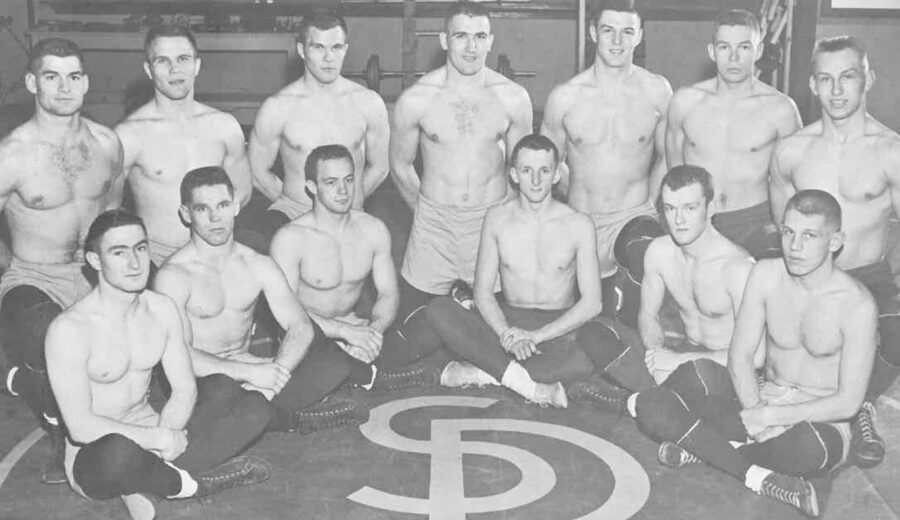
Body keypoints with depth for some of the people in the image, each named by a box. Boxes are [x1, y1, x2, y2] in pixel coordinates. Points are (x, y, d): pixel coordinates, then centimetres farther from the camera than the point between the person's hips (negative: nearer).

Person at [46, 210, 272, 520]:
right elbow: (81, 426, -23)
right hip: (94, 455, -5)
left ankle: (149, 480, -17)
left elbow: (185, 388, 1)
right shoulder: (70, 329, -20)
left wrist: (165, 433, -19)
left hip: (153, 435, 6)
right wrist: (161, 439, -22)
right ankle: (193, 484, -11)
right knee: (118, 454, -43)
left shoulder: (161, 309, -2)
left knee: (256, 407, -10)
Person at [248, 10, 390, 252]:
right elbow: (258, 171, 5)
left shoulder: (368, 103, 0)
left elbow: (378, 167, 12)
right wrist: (293, 202, 5)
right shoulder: (277, 108, -5)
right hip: (292, 212, -2)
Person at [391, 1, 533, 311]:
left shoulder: (513, 98, -4)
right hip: (434, 228, 0)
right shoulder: (415, 99, -8)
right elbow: (400, 166, 6)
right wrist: (427, 210, 11)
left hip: (493, 224, 1)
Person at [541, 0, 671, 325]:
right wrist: (579, 205, 5)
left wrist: (647, 206, 1)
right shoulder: (564, 97, -4)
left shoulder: (657, 91, -3)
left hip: (634, 217, -2)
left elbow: (666, 157, 9)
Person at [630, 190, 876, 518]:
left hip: (820, 421, -3)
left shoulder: (856, 305, -17)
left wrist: (770, 417, -20)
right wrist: (755, 412, -19)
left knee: (808, 448, -43)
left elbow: (848, 403, -17)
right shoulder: (766, 275, -5)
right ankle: (761, 478, -23)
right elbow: (740, 356, -3)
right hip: (760, 400, 3)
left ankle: (704, 444, -16)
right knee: (652, 408, -18)